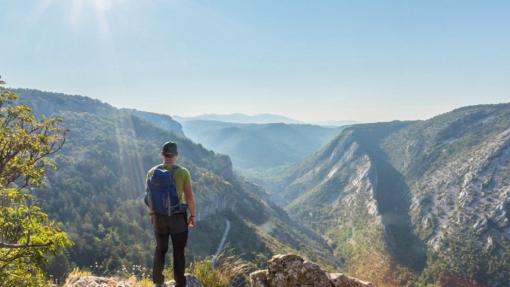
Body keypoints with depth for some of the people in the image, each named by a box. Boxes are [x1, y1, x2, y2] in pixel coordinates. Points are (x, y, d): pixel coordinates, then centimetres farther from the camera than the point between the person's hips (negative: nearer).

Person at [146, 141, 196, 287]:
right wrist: (192, 215, 0)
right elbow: (189, 197, -12)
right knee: (178, 251, 9)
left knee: (160, 249, 21)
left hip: (159, 216, 3)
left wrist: (151, 213, 15)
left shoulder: (152, 172, -4)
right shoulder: (183, 172, -14)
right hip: (178, 216, -3)